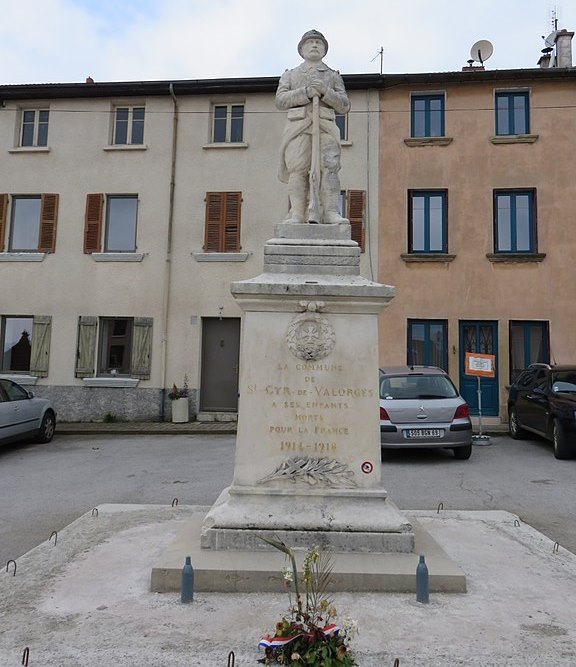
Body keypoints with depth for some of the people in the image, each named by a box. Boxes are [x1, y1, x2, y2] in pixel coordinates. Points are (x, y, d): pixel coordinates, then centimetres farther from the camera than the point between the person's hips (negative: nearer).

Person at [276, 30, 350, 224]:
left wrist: (325, 91, -4)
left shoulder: (333, 76, 26)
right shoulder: (290, 75, 25)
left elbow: (344, 106, 13)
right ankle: (297, 214, -17)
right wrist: (307, 92, -5)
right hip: (297, 126, 0)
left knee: (329, 166, -19)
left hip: (325, 127, 0)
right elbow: (280, 100, 7)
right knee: (298, 169, -14)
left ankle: (331, 213, -25)